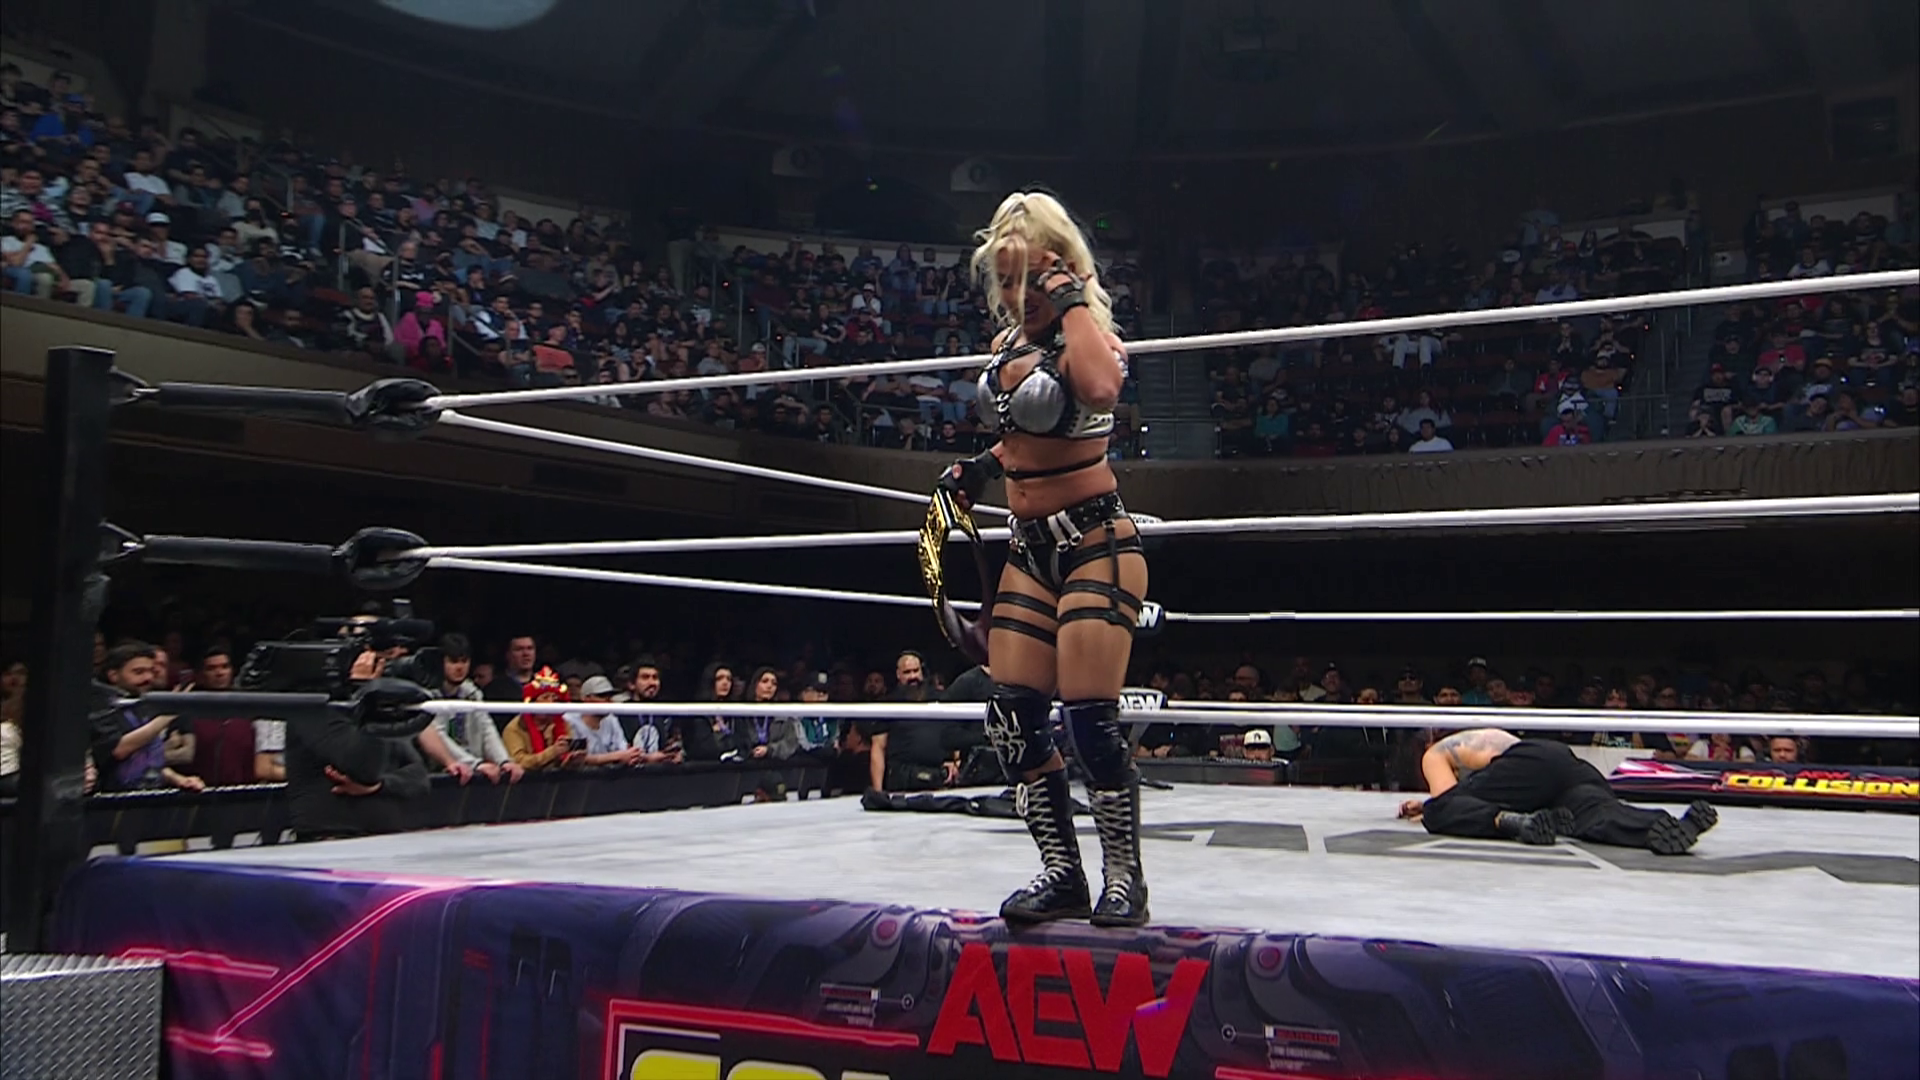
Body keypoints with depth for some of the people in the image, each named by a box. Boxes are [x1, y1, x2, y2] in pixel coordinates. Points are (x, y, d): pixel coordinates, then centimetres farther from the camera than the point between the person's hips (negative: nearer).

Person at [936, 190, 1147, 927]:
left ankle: (1124, 880, 5)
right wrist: (981, 469, 12)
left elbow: (1100, 389, -36)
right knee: (1012, 719, 2)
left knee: (1090, 719, -11)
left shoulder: (1085, 334, -10)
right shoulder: (1010, 343, 12)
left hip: (1096, 543, -8)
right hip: (1030, 549, 8)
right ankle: (1062, 874, 14)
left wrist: (1070, 299, -24)